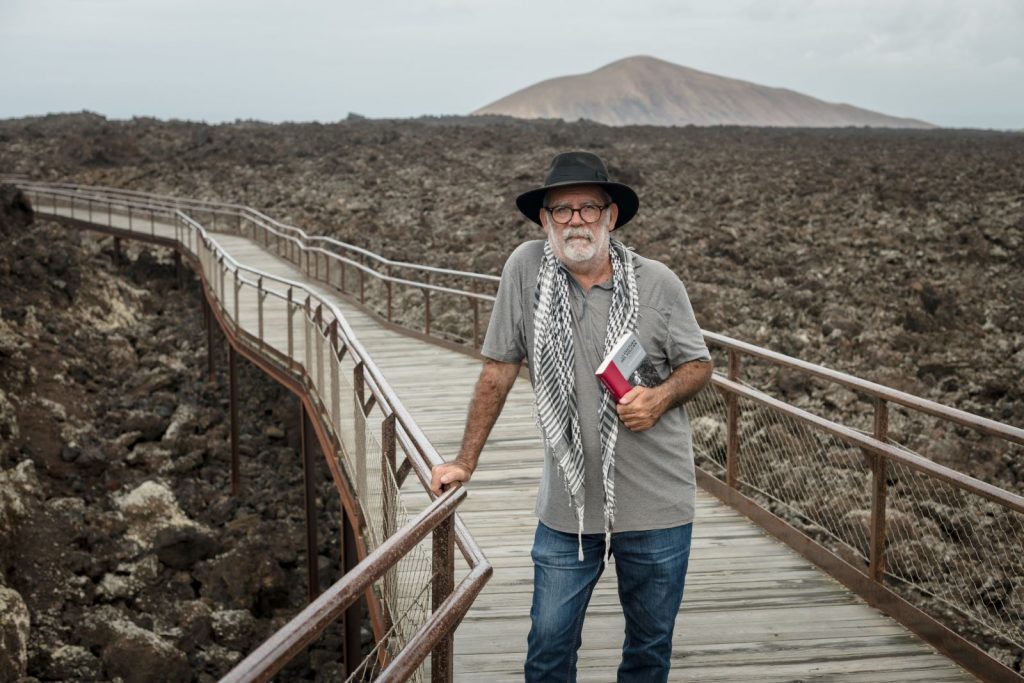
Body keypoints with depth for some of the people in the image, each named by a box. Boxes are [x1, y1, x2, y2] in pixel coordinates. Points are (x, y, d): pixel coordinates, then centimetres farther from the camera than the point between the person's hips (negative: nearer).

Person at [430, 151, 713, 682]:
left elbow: (699, 364, 5)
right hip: (567, 508, 0)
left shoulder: (656, 283, -6)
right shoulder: (526, 268, -7)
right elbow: (498, 370, -1)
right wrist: (465, 461, 1)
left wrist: (661, 396, -16)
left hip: (657, 506, 0)